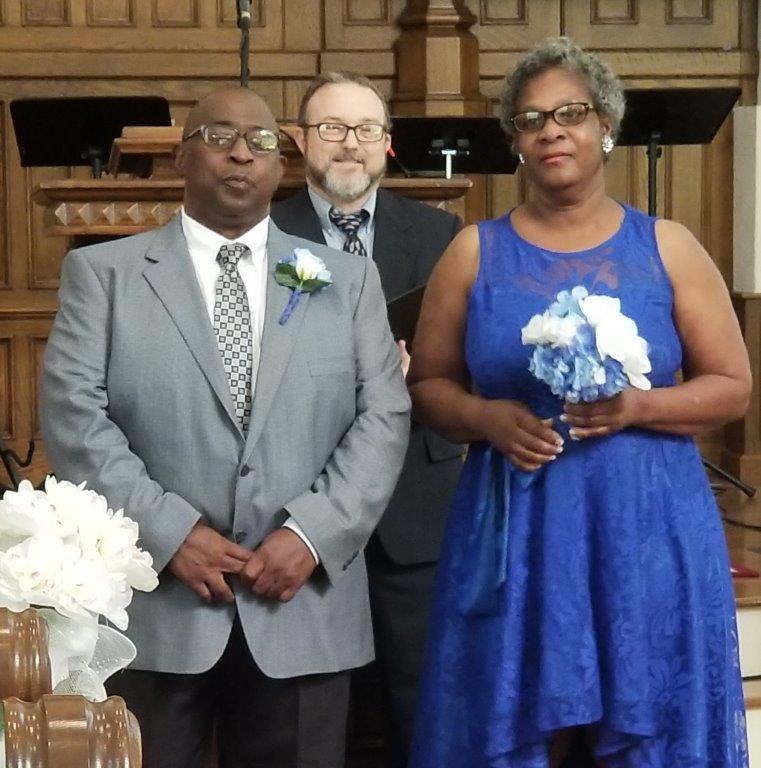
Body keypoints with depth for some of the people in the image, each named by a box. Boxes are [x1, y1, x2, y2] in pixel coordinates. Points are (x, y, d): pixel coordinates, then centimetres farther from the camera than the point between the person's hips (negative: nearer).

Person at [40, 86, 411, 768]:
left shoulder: (347, 279, 12)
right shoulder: (102, 272, 6)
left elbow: (383, 419, 3)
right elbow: (74, 417, -4)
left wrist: (312, 533, -10)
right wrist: (169, 532, -13)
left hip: (305, 611, 2)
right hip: (154, 607, -1)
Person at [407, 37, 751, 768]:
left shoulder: (666, 247, 3)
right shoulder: (474, 252, 5)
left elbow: (732, 386, 4)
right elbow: (427, 385, 9)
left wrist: (638, 408, -14)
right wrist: (487, 418, -12)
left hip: (647, 530, 0)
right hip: (515, 532, 0)